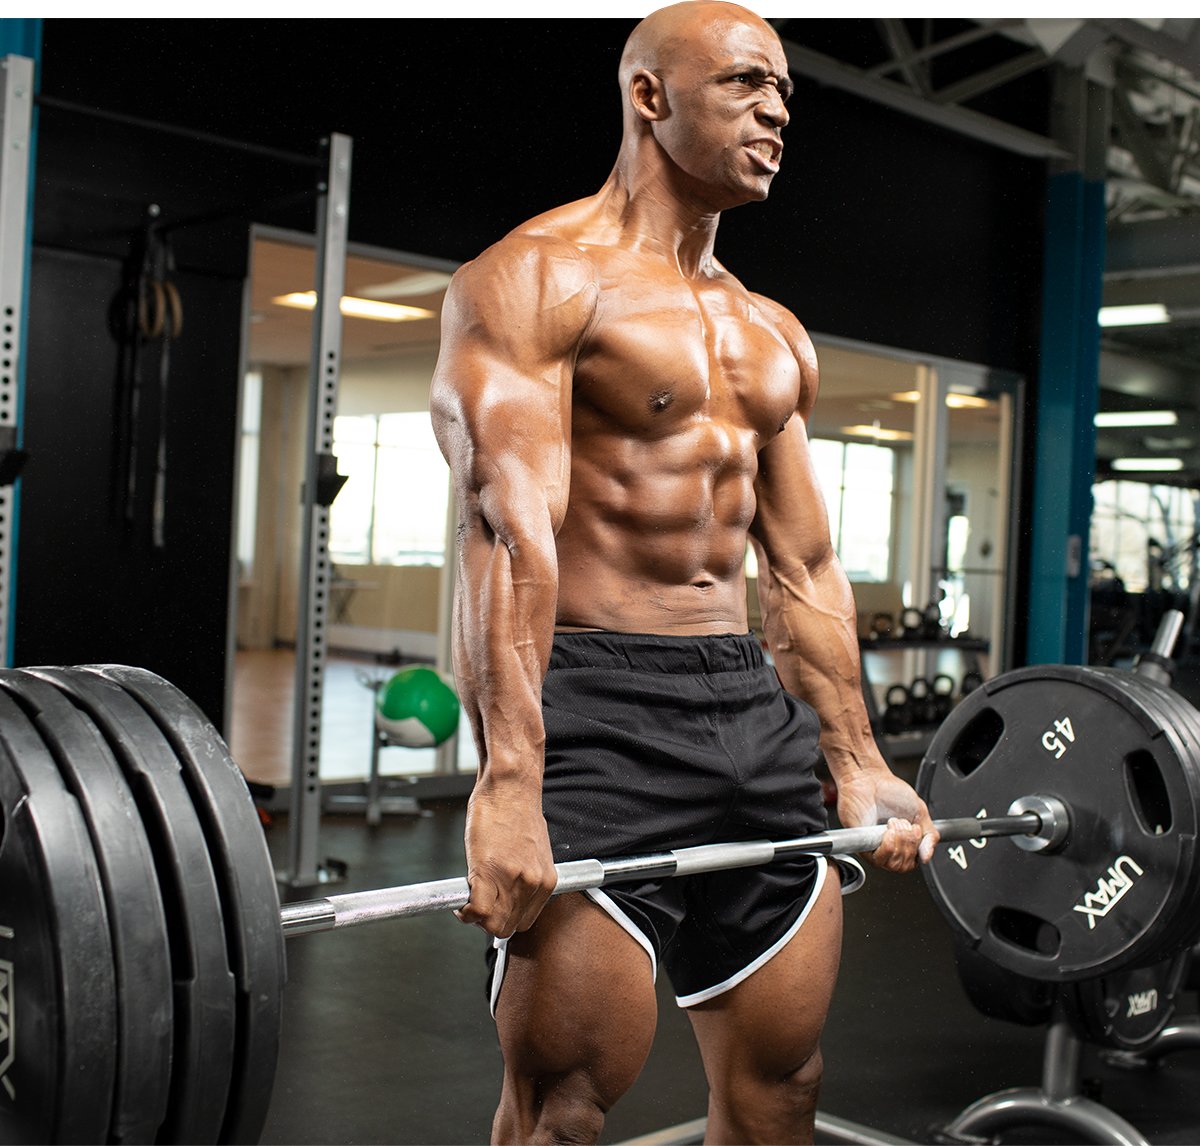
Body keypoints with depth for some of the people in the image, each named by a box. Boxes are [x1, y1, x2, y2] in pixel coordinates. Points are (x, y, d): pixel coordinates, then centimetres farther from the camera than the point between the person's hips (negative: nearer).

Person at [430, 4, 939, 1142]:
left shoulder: (776, 337, 18)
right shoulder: (533, 279, -6)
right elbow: (506, 532, -18)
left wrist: (857, 765, 16)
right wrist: (507, 784, -27)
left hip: (755, 703, 8)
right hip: (597, 705, -7)